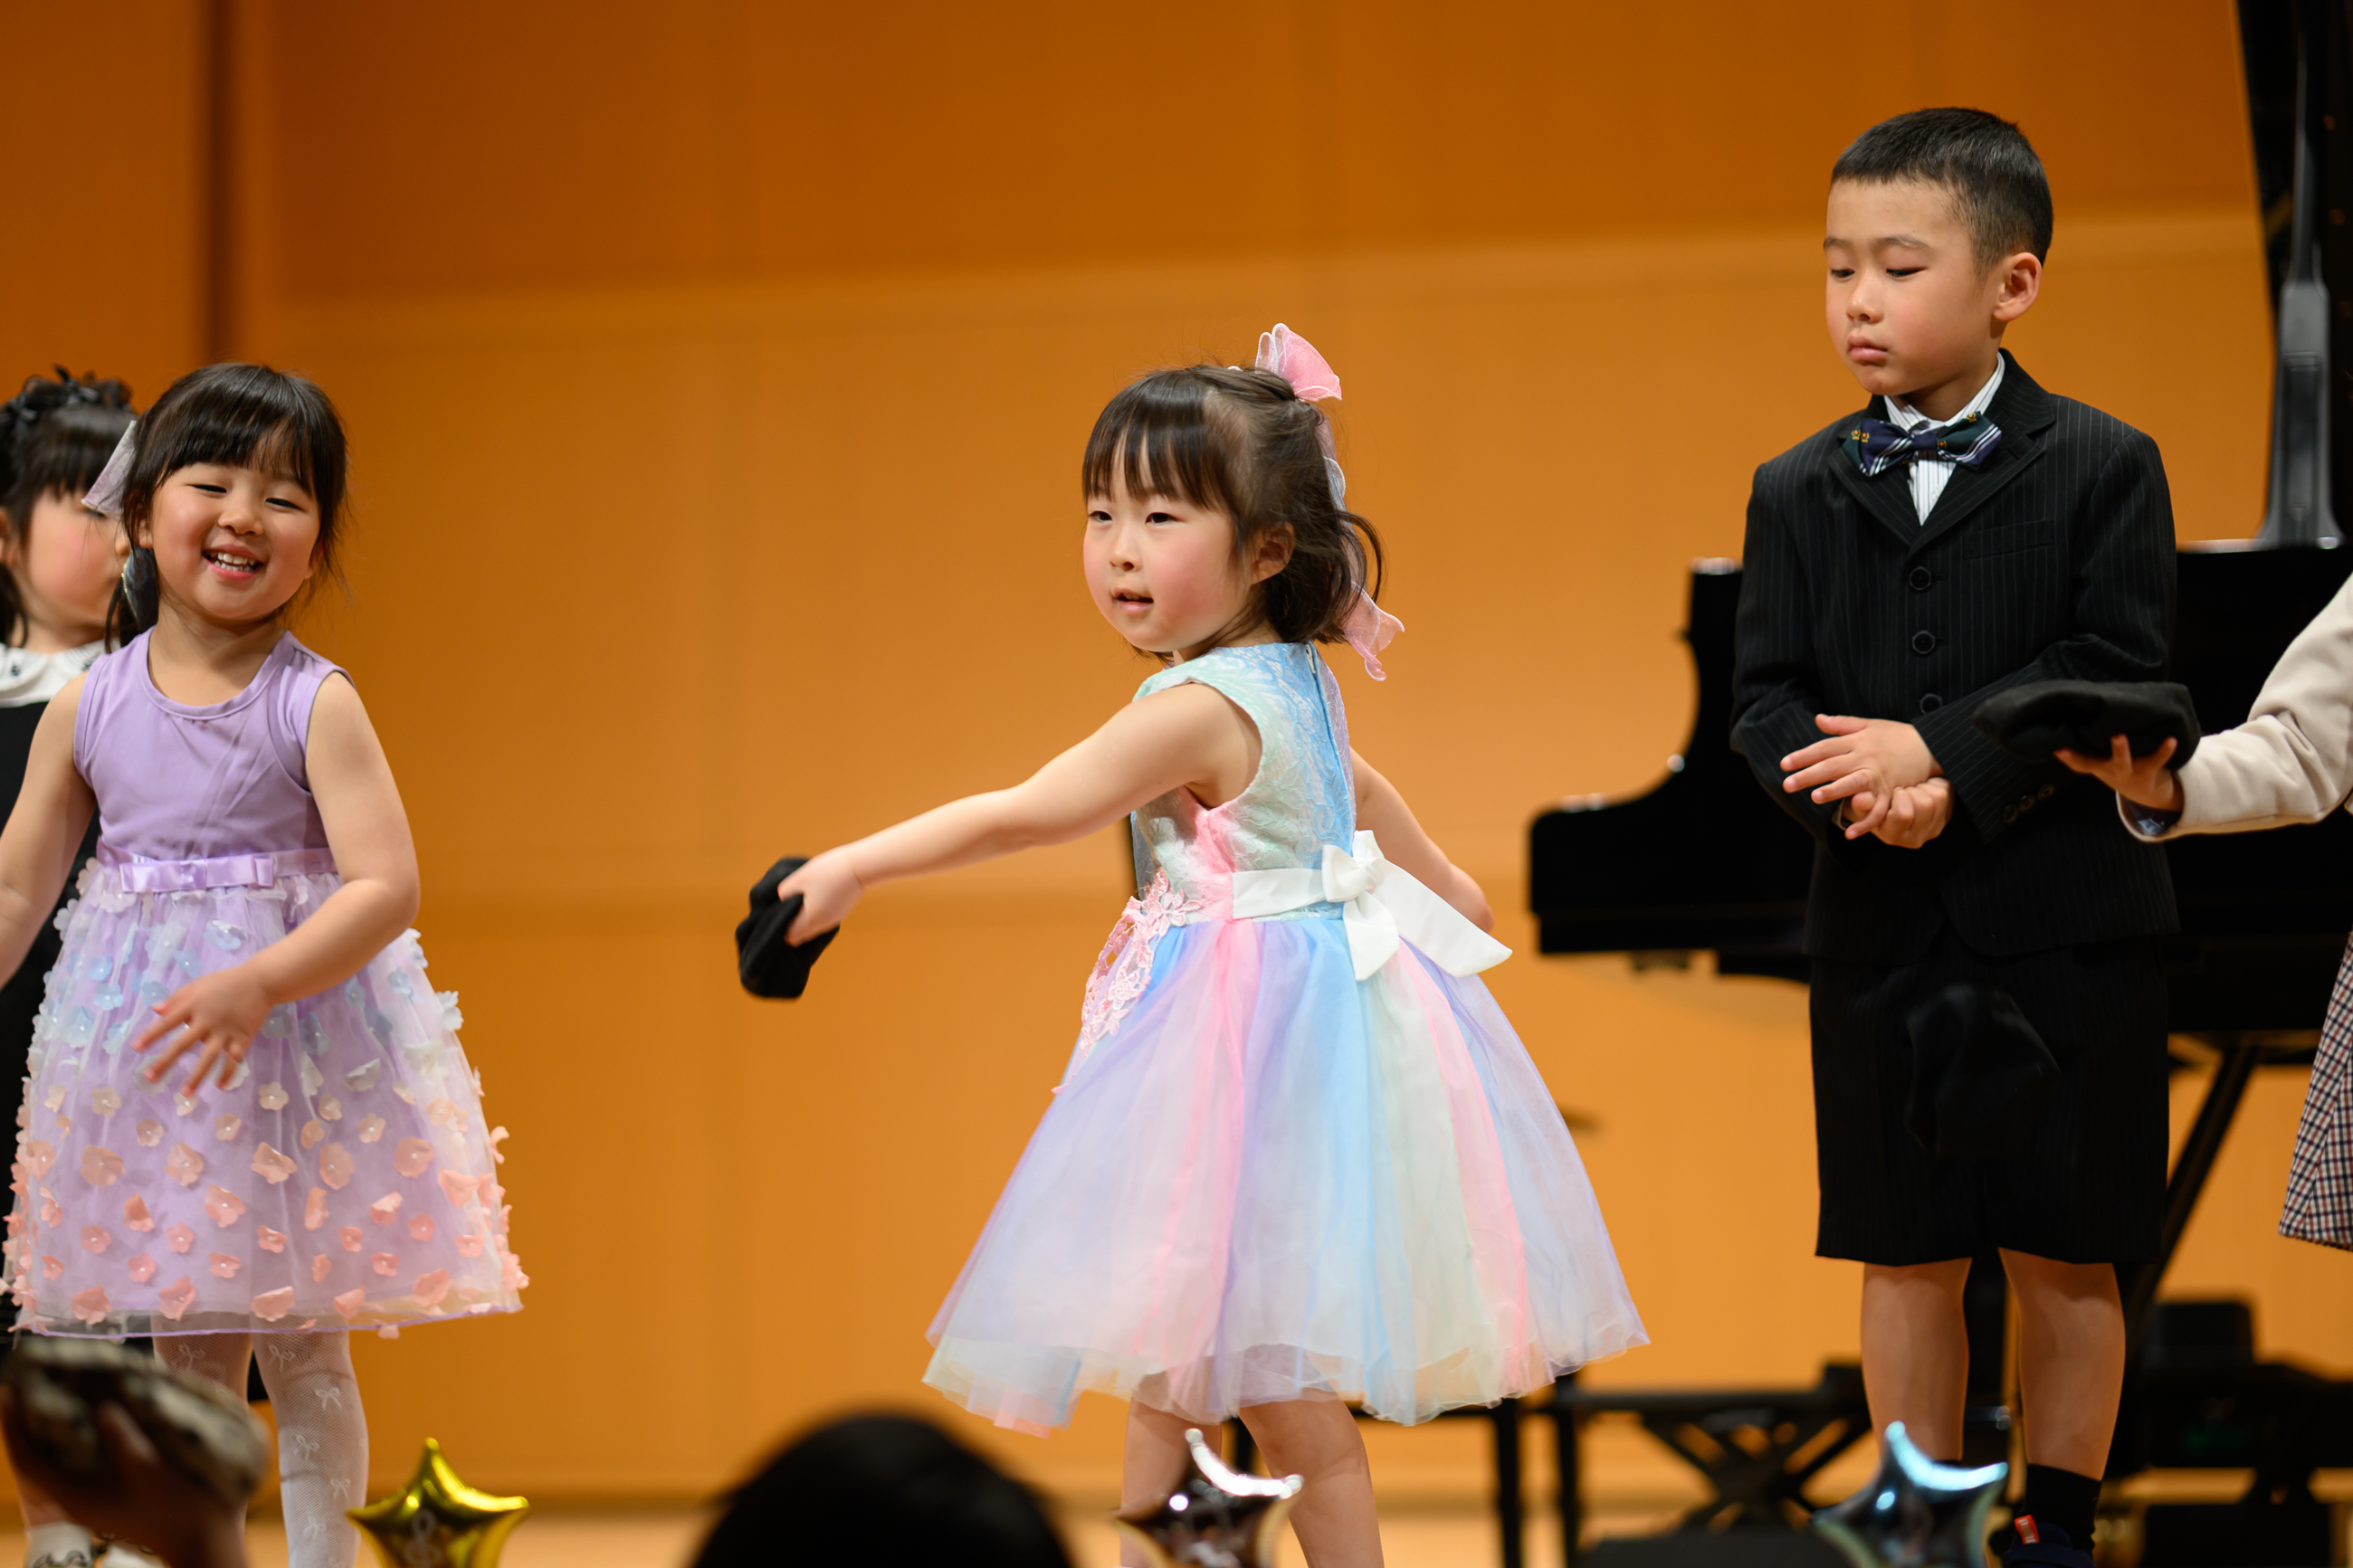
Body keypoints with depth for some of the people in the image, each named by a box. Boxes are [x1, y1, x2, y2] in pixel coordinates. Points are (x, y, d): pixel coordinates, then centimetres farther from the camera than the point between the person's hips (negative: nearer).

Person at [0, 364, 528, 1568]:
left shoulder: (315, 703, -11)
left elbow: (386, 885, -18)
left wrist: (255, 985, -29)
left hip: (301, 1049, -3)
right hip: (145, 1059, 3)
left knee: (304, 1352, 4)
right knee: (184, 1354, 11)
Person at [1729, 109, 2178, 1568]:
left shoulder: (2105, 468, -3)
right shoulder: (1800, 490, 5)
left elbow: (2121, 673, -11)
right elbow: (1767, 694, 1)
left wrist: (1940, 754, -20)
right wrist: (1865, 790, -20)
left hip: (2068, 931, -2)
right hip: (1882, 937, 2)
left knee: (2064, 1259, 5)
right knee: (1907, 1257, 8)